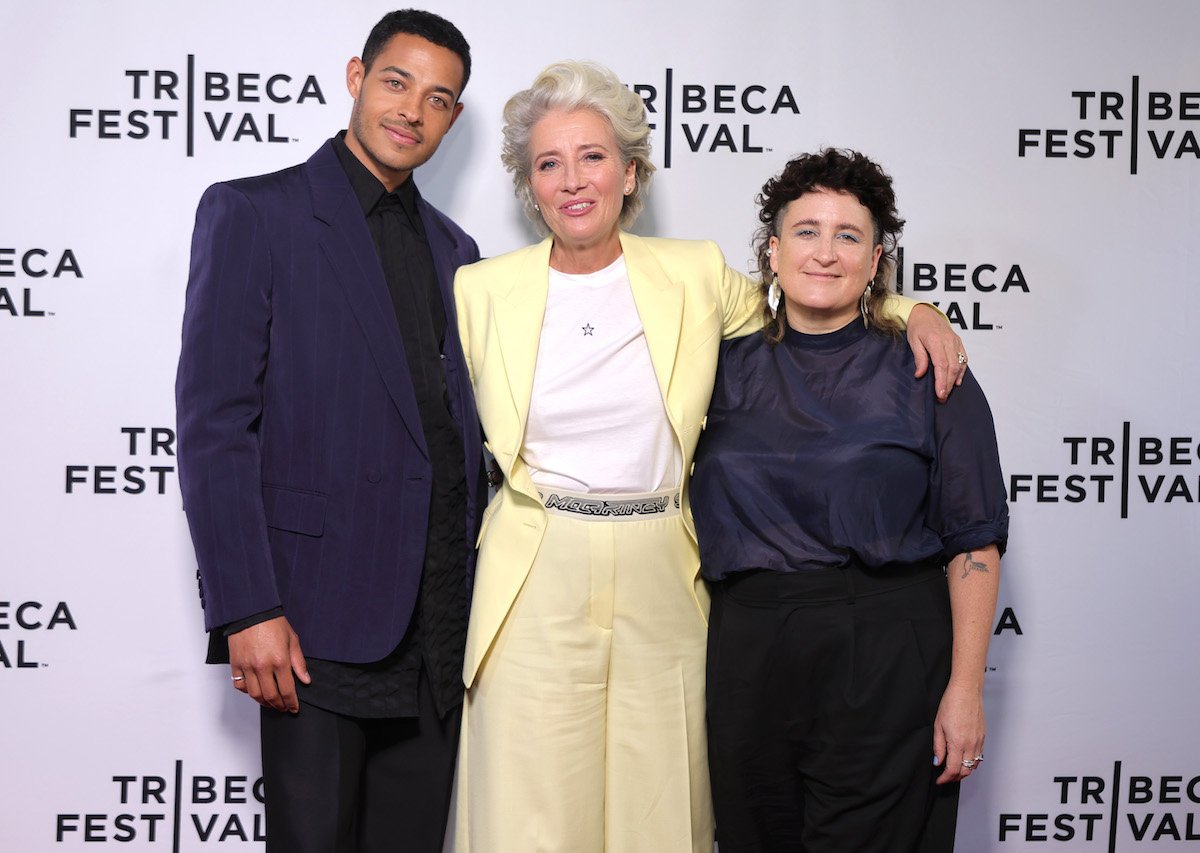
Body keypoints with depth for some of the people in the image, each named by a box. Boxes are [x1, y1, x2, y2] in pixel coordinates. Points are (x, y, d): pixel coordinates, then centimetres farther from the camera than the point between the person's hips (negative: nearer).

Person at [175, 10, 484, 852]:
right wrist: (246, 610, -16)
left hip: (440, 617, 6)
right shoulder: (253, 213, -4)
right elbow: (214, 424, -10)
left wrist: (481, 589, 11)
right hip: (320, 612, -5)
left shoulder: (454, 249, 15)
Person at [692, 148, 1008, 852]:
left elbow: (974, 540, -4)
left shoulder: (927, 372, -1)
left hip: (886, 660, -3)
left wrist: (965, 688, -9)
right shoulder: (728, 367, 8)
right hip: (748, 654, 3)